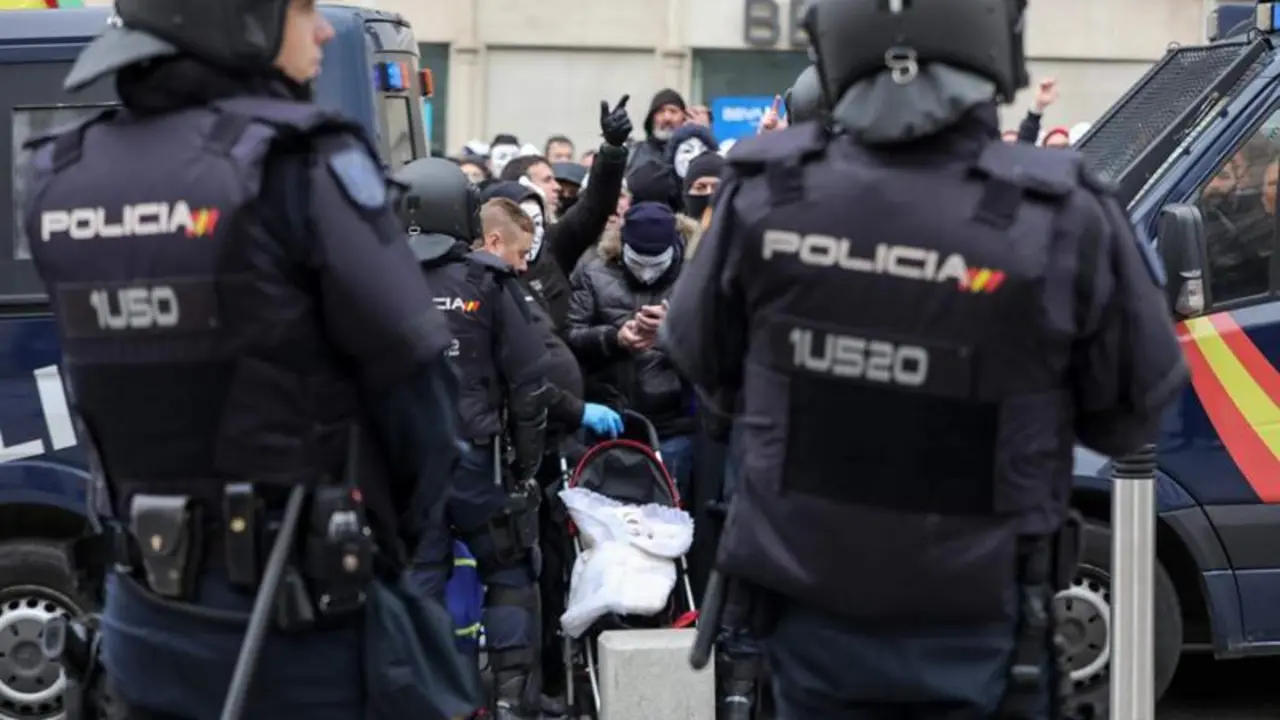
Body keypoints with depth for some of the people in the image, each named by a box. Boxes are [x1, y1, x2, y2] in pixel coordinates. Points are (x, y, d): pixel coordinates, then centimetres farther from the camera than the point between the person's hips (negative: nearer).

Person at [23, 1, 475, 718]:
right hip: (306, 623, -6)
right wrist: (387, 538, 7)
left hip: (146, 615, 6)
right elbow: (414, 388, -12)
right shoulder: (300, 167, -15)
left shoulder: (63, 180, 4)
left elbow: (123, 384, 6)